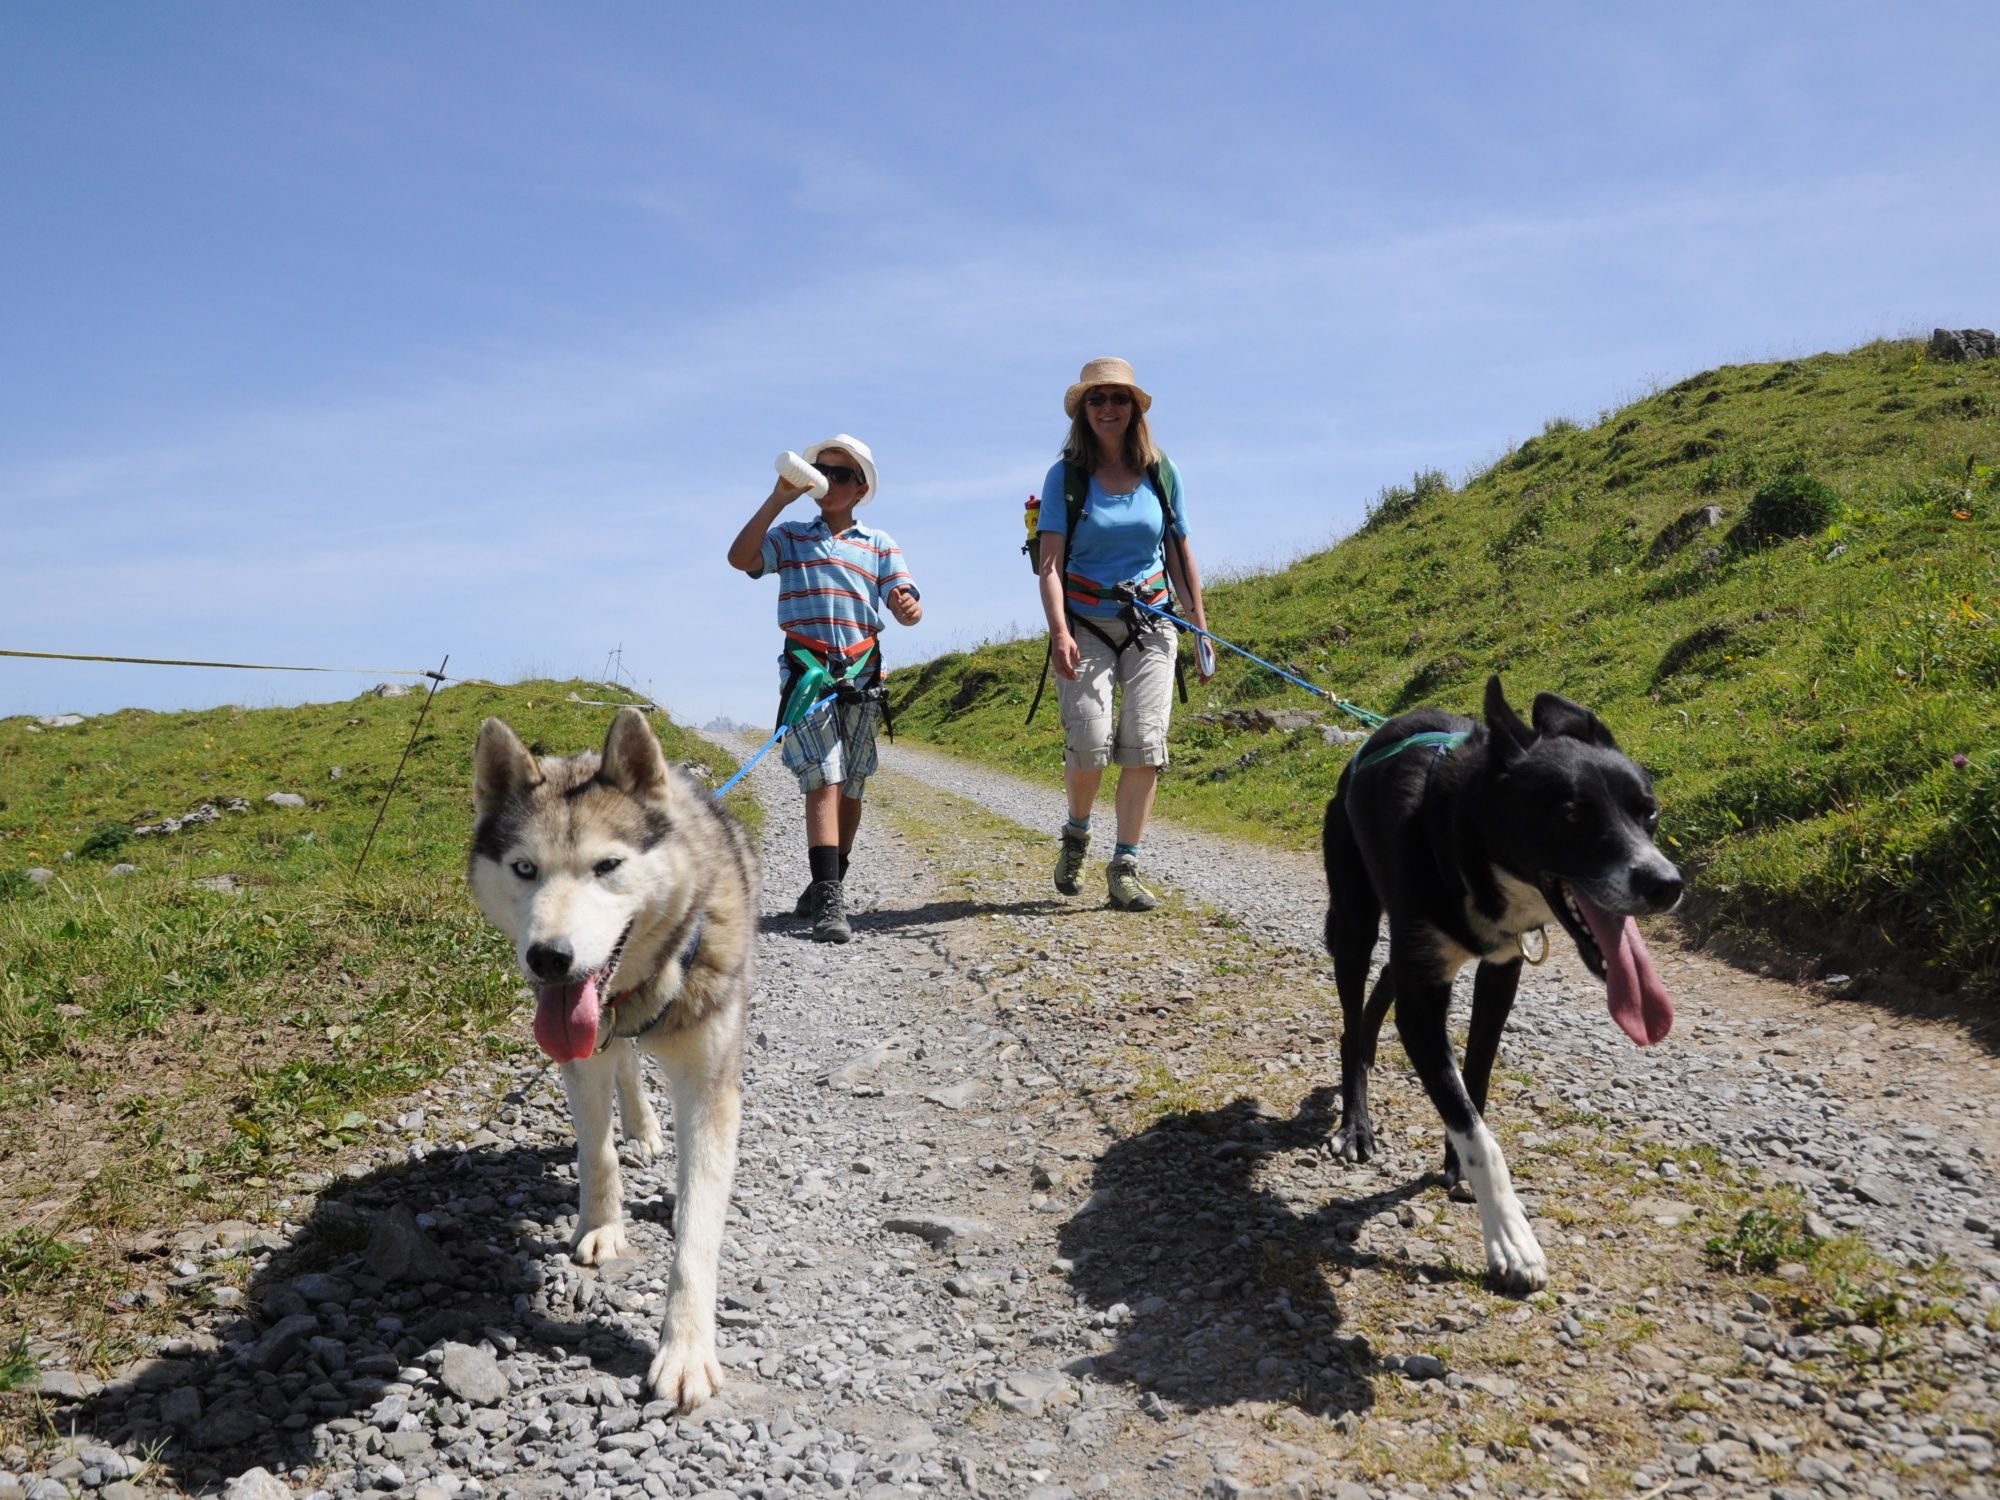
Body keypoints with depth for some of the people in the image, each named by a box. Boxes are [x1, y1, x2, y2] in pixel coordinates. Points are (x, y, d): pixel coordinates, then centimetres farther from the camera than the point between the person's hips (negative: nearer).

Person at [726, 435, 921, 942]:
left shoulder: (880, 544, 13)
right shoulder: (789, 536, 11)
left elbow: (909, 607, 3)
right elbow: (740, 558, -7)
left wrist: (908, 606, -22)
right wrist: (778, 499, -12)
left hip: (862, 676, 3)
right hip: (807, 674, -2)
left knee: (850, 789, 8)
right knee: (823, 782, -16)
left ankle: (826, 888, 23)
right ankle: (829, 901, -21)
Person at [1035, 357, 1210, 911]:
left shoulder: (1161, 474, 7)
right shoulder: (1066, 476, -1)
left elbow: (1180, 556, 13)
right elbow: (1049, 561, -10)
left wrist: (1201, 630, 11)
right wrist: (1058, 630, -24)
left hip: (1151, 626, 2)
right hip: (1087, 626, -2)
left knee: (1144, 745, -7)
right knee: (1090, 743, -14)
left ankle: (1125, 868, 2)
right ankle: (1076, 832, 17)